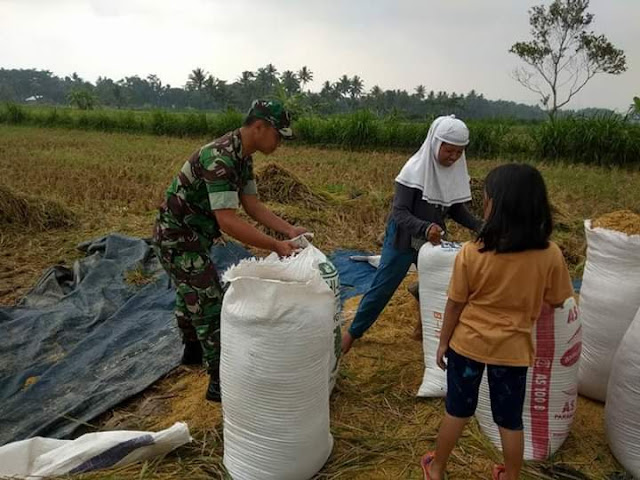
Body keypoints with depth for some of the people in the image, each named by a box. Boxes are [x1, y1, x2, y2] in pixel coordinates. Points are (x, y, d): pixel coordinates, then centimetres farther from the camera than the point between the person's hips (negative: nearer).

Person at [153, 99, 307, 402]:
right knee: (211, 304, -6)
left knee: (190, 294, 25)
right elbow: (228, 222, -35)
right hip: (178, 238, -10)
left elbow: (253, 206, 2)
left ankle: (192, 350, 47)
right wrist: (276, 246, -32)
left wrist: (289, 230, -9)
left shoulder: (243, 157, 2)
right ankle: (220, 382, 5)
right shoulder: (220, 159, -30)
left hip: (189, 235, 10)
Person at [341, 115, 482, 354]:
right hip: (403, 240, -5)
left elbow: (456, 209, 2)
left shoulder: (455, 171, -6)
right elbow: (399, 212, -28)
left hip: (433, 241, 6)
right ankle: (353, 332, 22)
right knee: (382, 288, 3)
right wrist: (424, 228, -45)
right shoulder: (415, 169, -24)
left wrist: (480, 226, -14)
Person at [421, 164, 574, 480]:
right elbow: (556, 302, -1)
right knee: (510, 419, 20)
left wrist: (443, 341, 4)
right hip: (512, 348, 1)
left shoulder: (471, 253, -20)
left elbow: (455, 305, -10)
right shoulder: (551, 255, -16)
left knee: (457, 410, 18)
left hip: (468, 343, 0)